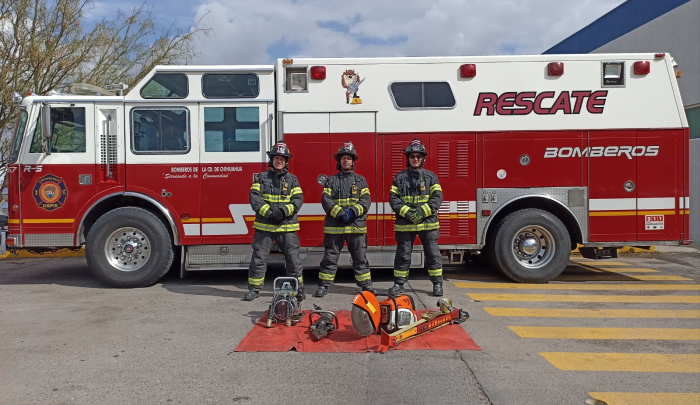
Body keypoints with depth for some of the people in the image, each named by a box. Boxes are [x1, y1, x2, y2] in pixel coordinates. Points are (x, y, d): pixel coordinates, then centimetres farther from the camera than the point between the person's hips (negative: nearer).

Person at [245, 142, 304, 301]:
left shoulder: (292, 179, 10)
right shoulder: (261, 177, 9)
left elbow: (298, 199, 0)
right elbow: (255, 197, -2)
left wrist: (284, 210, -17)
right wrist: (268, 212, -17)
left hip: (287, 225, 0)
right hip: (265, 225, 0)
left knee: (293, 257, 1)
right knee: (258, 256, 1)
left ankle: (298, 288, 13)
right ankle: (254, 289, 12)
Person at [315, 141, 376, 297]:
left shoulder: (360, 180, 11)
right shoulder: (331, 180, 10)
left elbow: (365, 200, 1)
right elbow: (326, 200, -1)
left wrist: (353, 211, -16)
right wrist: (339, 212, -16)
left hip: (356, 225, 0)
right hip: (334, 226, 0)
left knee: (360, 257, 5)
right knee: (330, 256, 3)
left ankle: (366, 284, 13)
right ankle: (324, 284, 10)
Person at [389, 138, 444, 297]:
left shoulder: (430, 176, 7)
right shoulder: (400, 177, 8)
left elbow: (437, 197, -1)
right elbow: (393, 198, 1)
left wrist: (423, 212, -14)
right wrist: (406, 212, -14)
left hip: (428, 223, 0)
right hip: (405, 224, 0)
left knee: (433, 254, 3)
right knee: (403, 255, 5)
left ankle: (437, 283, 16)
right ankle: (398, 284, 16)